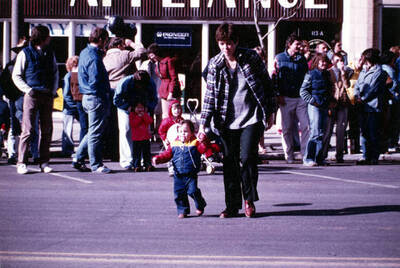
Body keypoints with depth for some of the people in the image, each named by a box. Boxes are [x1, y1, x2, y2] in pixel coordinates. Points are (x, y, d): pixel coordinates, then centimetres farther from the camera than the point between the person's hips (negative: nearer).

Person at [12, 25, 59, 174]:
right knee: (28, 130, -6)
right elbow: (16, 76, 1)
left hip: (47, 95, 5)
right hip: (32, 95, -5)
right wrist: (28, 90, -11)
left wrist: (53, 90, 7)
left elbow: (55, 73, 22)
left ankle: (44, 162, 10)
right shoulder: (25, 53, -1)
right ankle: (22, 163, -3)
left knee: (47, 130, 4)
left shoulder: (50, 53, 13)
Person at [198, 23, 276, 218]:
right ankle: (232, 206, 10)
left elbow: (267, 85, 5)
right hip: (228, 121, 2)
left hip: (251, 119, -2)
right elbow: (210, 96, 3)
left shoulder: (251, 58, -4)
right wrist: (203, 124, -2)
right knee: (229, 162, 1)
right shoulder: (214, 65, 1)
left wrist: (270, 112, 5)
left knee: (247, 157, -13)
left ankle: (249, 200, 6)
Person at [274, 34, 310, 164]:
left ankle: (305, 153, -1)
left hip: (301, 97, 2)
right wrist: (278, 95, -6)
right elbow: (275, 77, 2)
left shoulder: (302, 59, 13)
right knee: (287, 128, 2)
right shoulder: (279, 58, 3)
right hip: (286, 98, -2)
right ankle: (289, 156, 9)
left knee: (306, 125, -7)